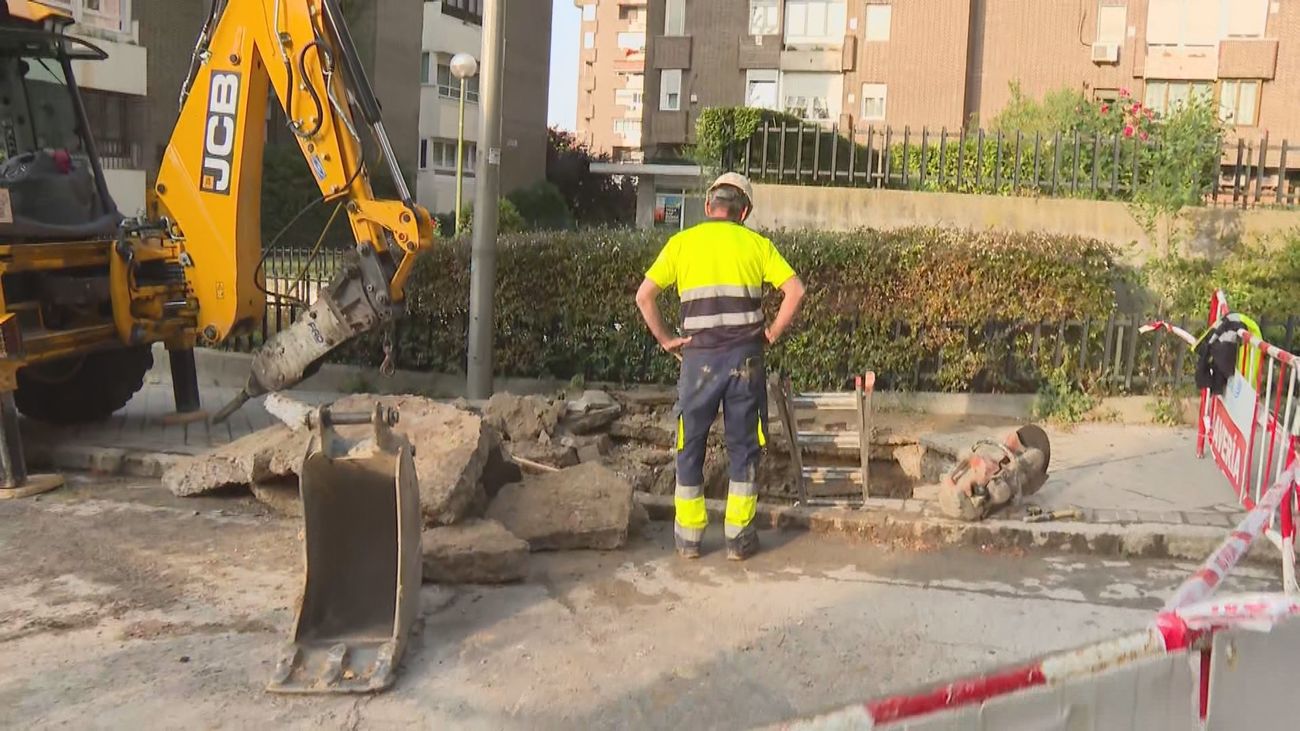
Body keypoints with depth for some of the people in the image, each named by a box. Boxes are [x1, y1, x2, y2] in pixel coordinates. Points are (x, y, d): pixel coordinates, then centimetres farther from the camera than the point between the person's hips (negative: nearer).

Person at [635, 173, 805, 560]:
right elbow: (795, 290, -2)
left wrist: (665, 339, 7)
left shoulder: (682, 243, 6)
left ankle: (689, 536, 18)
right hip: (746, 357, 0)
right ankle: (739, 536, 16)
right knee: (744, 446, 11)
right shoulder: (756, 244, 7)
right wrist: (772, 334, 5)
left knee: (691, 446, 12)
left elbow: (644, 296, -1)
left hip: (700, 357, 0)